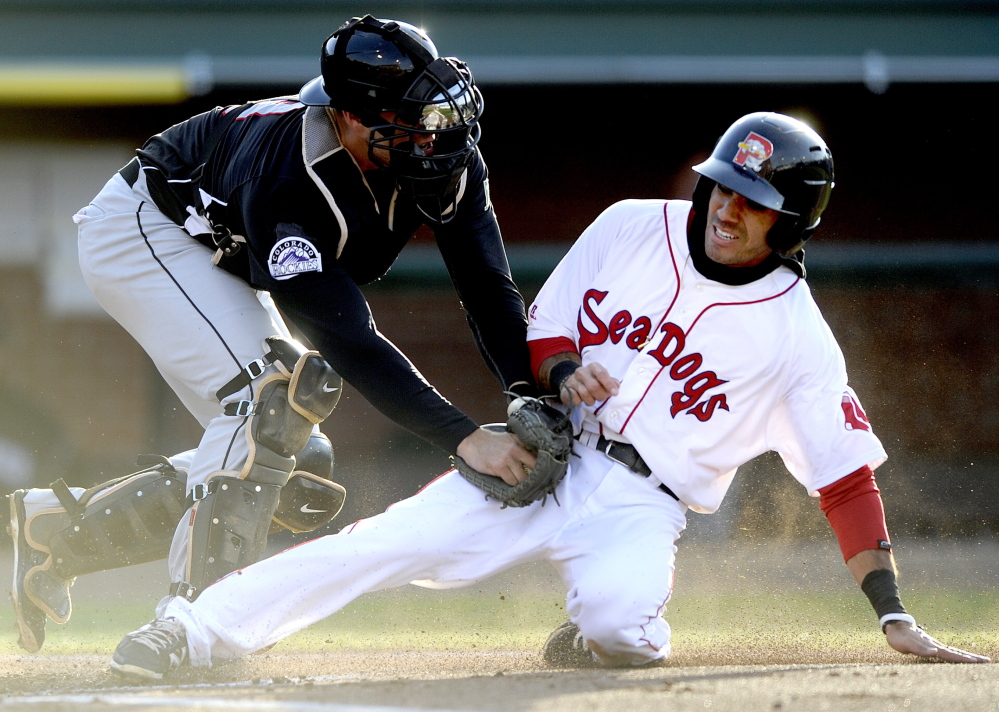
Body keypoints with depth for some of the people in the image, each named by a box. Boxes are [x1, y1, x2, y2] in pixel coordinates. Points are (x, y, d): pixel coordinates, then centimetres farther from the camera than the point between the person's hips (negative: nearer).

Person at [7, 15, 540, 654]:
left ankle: (57, 529, 9)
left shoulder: (450, 157, -23)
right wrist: (466, 438, -52)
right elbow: (346, 340, -46)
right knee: (276, 394, -29)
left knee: (300, 475, 1)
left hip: (221, 262, 8)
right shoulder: (284, 175, -42)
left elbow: (490, 290, -21)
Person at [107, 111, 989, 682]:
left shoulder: (796, 337, -4)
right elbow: (543, 326, 12)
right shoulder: (634, 230, 3)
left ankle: (593, 631, 3)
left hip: (640, 507, -2)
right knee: (392, 542, -19)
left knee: (623, 630, -34)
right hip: (545, 455, 2)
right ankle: (190, 630, -19)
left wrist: (895, 617, -12)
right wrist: (564, 371, -13)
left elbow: (848, 477, -5)